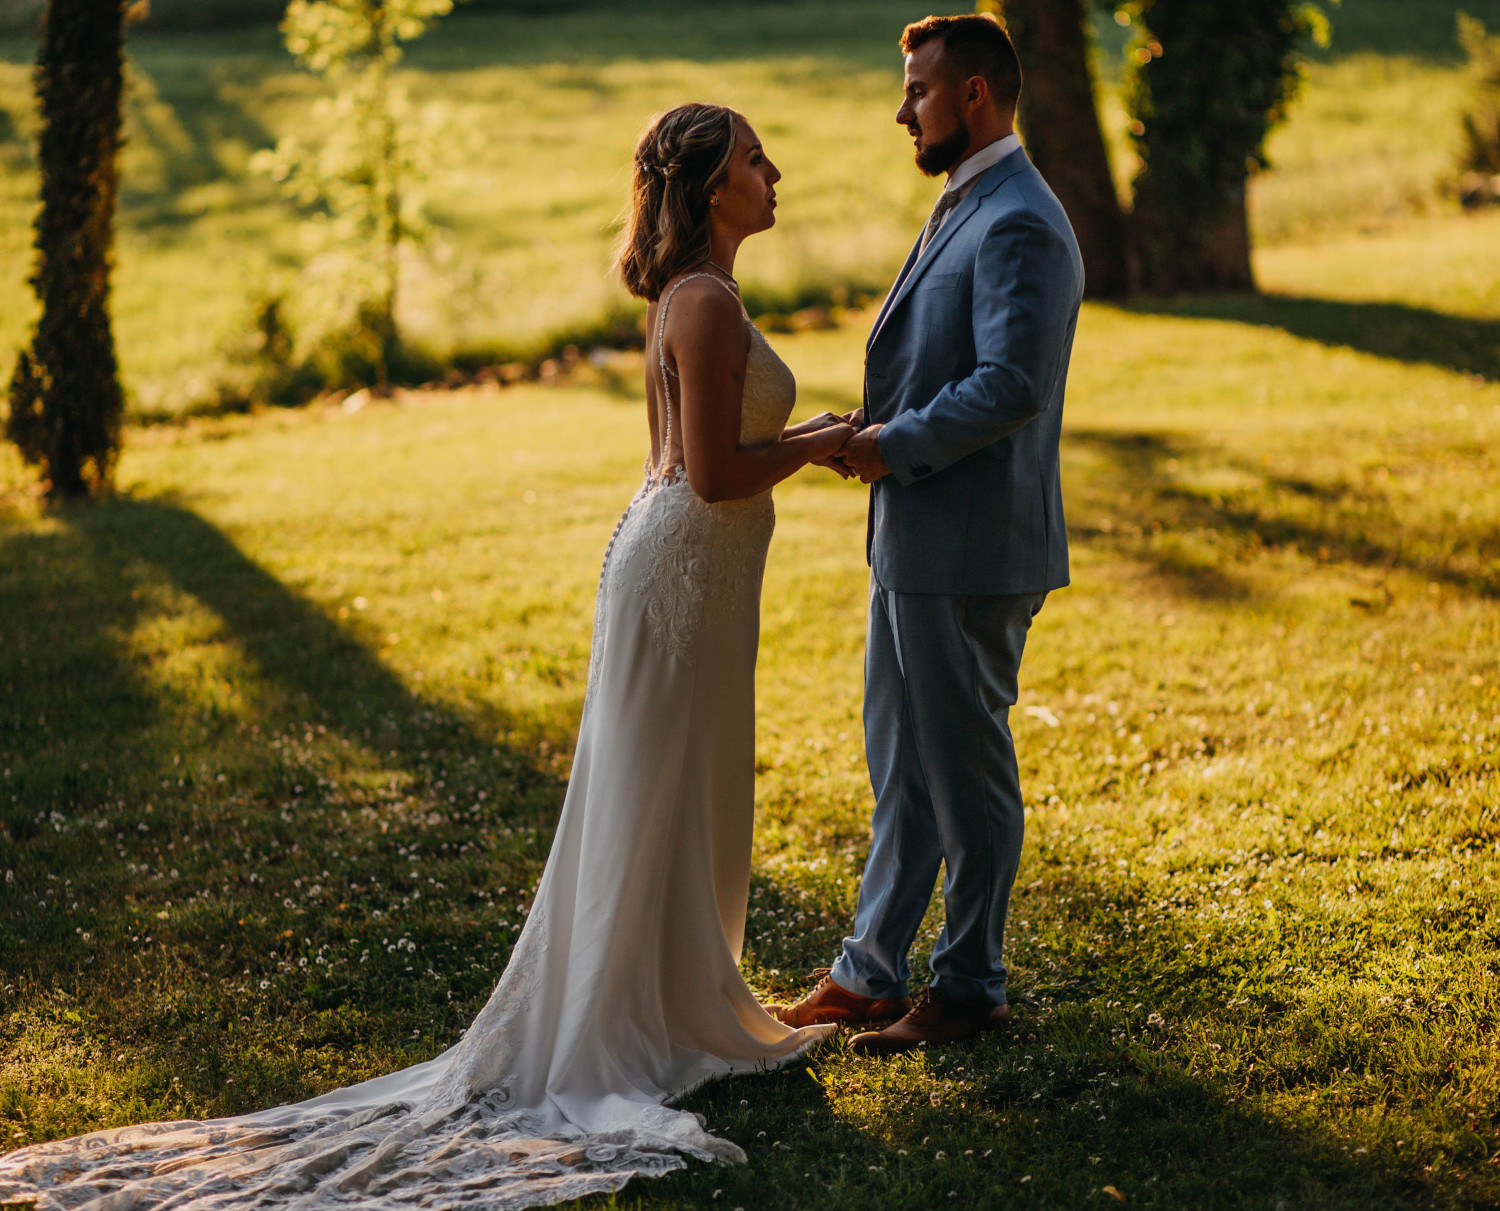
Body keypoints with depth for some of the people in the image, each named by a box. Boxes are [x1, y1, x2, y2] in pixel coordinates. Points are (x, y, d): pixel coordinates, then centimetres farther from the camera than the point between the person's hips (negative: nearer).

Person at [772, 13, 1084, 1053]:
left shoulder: (1018, 225, -17)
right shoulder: (966, 209, 16)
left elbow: (1013, 384, -26)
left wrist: (897, 445, -16)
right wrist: (882, 437, 6)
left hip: (970, 554, -10)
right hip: (915, 540, 10)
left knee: (965, 770, 2)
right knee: (902, 768, 16)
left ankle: (970, 988, 15)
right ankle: (870, 974, 25)